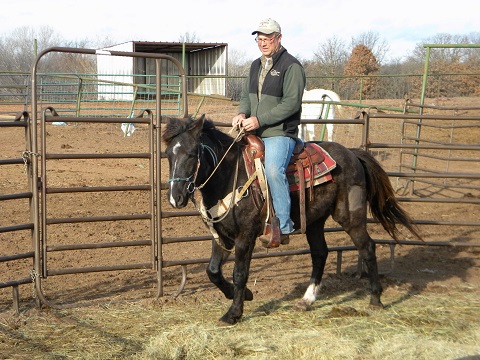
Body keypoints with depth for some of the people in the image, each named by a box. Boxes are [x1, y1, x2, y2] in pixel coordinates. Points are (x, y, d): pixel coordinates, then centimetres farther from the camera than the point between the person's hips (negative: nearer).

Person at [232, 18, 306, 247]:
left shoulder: (291, 66, -8)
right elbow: (246, 95, 24)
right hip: (254, 133, 9)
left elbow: (291, 103, -16)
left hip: (280, 134, -9)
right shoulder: (256, 65, 17)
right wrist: (242, 113, 0)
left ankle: (283, 227, -25)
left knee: (273, 170, -31)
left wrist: (259, 120, -21)